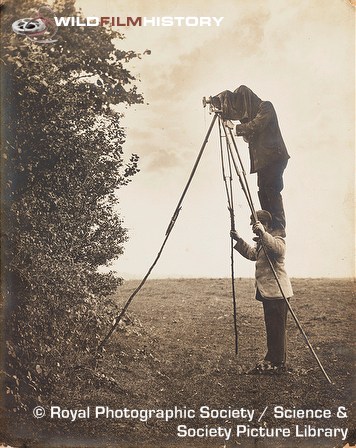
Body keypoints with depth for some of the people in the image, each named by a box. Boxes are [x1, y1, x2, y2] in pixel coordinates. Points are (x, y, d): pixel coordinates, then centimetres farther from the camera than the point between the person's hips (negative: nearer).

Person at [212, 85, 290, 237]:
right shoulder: (247, 111, 19)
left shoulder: (266, 107, -3)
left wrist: (235, 128, -13)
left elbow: (256, 125, -17)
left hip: (274, 155, -8)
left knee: (271, 189, -15)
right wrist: (213, 100, 0)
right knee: (263, 191, 1)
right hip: (262, 158, 8)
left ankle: (279, 228, -17)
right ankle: (269, 227, 2)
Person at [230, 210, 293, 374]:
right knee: (270, 328, 14)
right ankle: (271, 360, 22)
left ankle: (279, 363, 1)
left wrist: (263, 233, -45)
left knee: (278, 329, -5)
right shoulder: (261, 243, 19)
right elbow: (251, 253, 30)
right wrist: (238, 240, 21)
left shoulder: (278, 240, -12)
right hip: (267, 292, 10)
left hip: (277, 292, -10)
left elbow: (277, 249, -35)